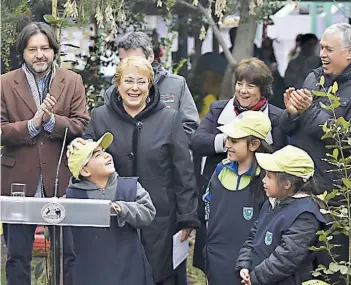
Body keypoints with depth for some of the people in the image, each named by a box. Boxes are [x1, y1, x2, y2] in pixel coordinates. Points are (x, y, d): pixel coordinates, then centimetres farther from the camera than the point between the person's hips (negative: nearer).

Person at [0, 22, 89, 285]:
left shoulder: (73, 82, 5)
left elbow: (81, 126, -4)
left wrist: (50, 120, -18)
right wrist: (32, 124, -19)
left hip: (61, 181, 1)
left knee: (67, 254, 8)